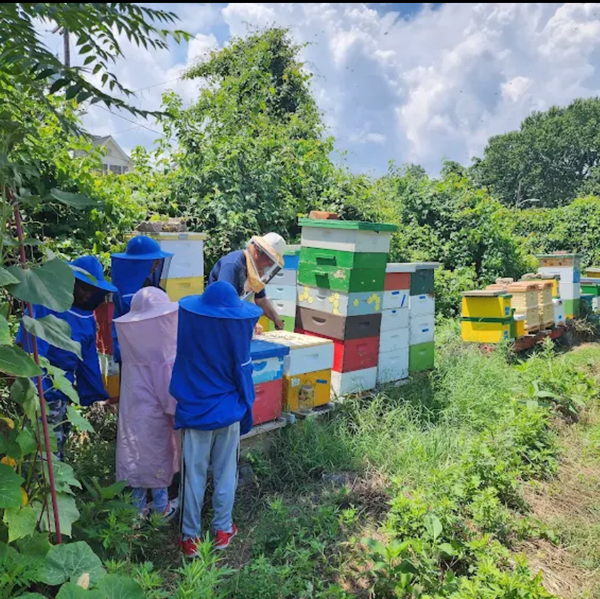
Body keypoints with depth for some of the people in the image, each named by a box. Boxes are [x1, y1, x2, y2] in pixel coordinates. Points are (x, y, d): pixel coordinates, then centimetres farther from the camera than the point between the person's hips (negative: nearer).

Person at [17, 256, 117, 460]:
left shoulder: (87, 317, 7)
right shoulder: (46, 303, -14)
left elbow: (88, 359, 12)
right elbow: (31, 347, -21)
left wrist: (98, 394, 11)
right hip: (42, 387, -7)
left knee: (60, 438, 17)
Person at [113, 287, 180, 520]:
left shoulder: (131, 341, -4)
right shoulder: (163, 351, -21)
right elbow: (169, 388, -17)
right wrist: (177, 413, -4)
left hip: (132, 411, 5)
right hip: (155, 413, -5)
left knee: (135, 458, 16)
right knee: (158, 460, 11)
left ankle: (138, 508, 29)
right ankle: (161, 508, 26)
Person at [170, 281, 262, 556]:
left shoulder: (190, 326, -11)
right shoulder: (236, 331, -13)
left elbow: (181, 370, 0)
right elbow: (242, 374, -4)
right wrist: (246, 410, 8)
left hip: (195, 412, 0)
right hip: (228, 412, 0)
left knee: (193, 476, 10)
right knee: (226, 474, 14)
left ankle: (190, 537, 20)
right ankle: (222, 529, 26)